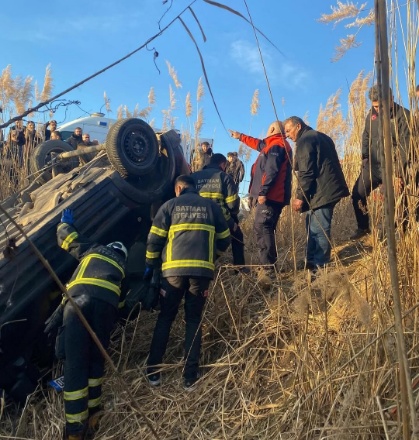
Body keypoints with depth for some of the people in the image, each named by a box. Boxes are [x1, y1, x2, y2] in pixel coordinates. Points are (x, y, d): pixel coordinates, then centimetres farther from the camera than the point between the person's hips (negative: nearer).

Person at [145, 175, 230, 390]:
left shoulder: (170, 205, 10)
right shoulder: (211, 206, 15)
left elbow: (154, 239, 4)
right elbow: (224, 240, 17)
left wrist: (150, 266, 16)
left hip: (174, 269, -1)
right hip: (202, 269, 1)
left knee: (165, 318, 15)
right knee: (194, 320, 13)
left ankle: (153, 372, 19)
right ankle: (190, 377, 13)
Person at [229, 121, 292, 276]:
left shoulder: (276, 146, -9)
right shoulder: (275, 145, 24)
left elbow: (271, 171, -21)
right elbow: (258, 144, 39)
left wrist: (263, 192, -25)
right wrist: (240, 136, 48)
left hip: (270, 196, -11)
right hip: (273, 196, 11)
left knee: (261, 228, -14)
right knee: (265, 229, 12)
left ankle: (269, 268, -17)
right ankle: (270, 266, 16)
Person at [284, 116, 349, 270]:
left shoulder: (304, 141, -10)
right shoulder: (321, 136, 22)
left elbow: (306, 173, -18)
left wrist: (300, 196, -16)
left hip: (320, 192, -11)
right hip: (329, 189, 11)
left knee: (318, 230, -7)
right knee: (314, 228, 15)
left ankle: (318, 266, -2)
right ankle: (313, 263, 21)